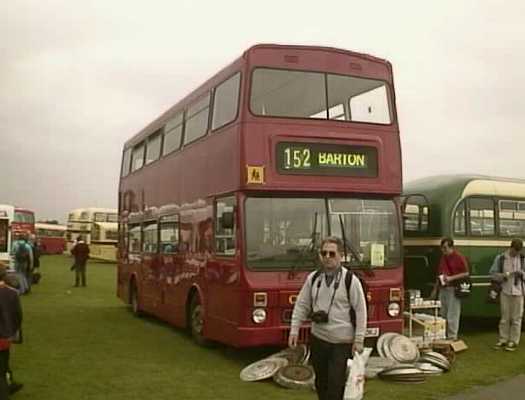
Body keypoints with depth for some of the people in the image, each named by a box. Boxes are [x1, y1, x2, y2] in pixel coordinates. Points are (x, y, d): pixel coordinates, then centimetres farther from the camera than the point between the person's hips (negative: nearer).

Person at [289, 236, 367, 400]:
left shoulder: (350, 280, -8)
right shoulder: (313, 278, 3)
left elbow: (360, 311, -7)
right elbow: (301, 305, 8)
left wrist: (359, 340, -9)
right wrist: (294, 330, 2)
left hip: (342, 342, -4)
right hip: (318, 339, 4)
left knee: (335, 384, -4)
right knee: (321, 381, 15)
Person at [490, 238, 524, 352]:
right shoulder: (500, 258, -1)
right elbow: (493, 273, 2)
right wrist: (503, 276, -15)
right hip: (505, 291, 0)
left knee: (516, 318, 5)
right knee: (504, 318, 9)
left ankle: (513, 341, 15)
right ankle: (503, 340, 18)